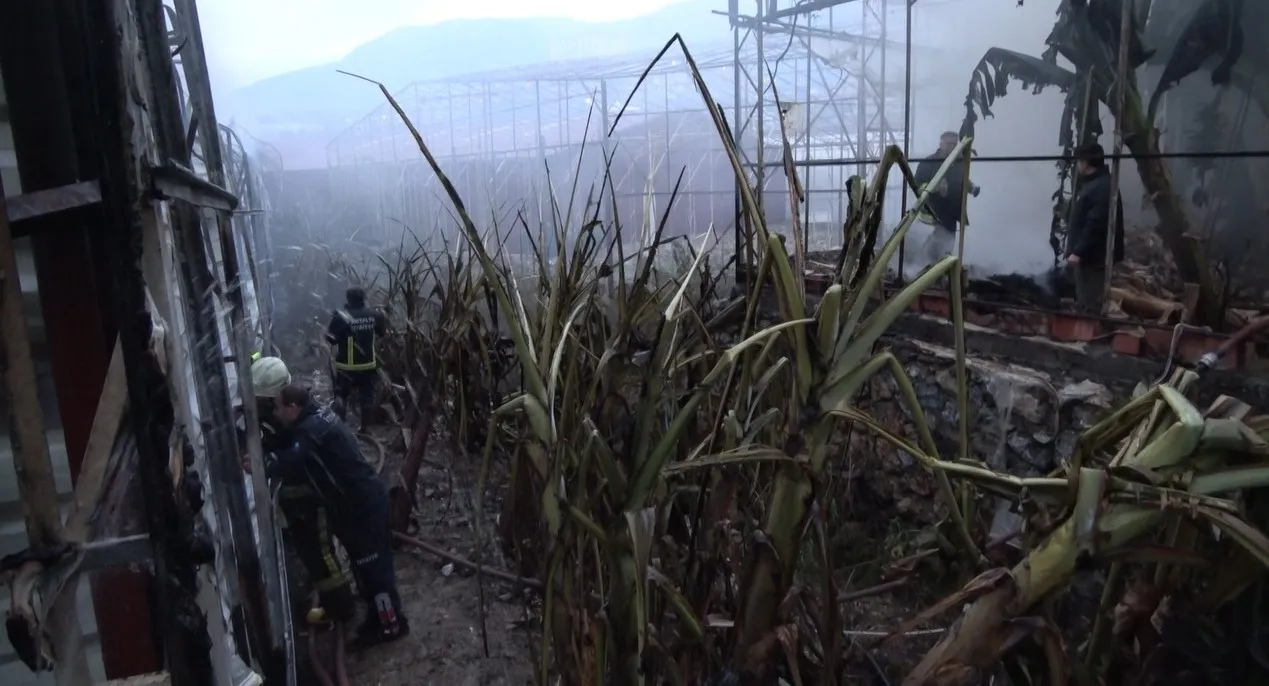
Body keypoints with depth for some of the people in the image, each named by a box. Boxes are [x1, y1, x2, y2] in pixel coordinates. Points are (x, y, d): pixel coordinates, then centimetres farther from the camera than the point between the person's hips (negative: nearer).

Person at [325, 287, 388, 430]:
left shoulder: (341, 316, -18)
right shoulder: (374, 315, -4)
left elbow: (331, 339, -14)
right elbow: (383, 332, 12)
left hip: (347, 365, -3)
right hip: (369, 364, 3)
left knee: (341, 396, 13)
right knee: (367, 396, 14)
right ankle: (365, 428, 21)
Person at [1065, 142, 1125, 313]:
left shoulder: (1102, 187, -17)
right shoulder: (1091, 185, 17)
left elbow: (1096, 225, -25)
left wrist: (1078, 252, -25)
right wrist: (1076, 251, 21)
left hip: (1093, 257, -11)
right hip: (1087, 255, 11)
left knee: (1090, 305, -9)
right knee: (1085, 302, 15)